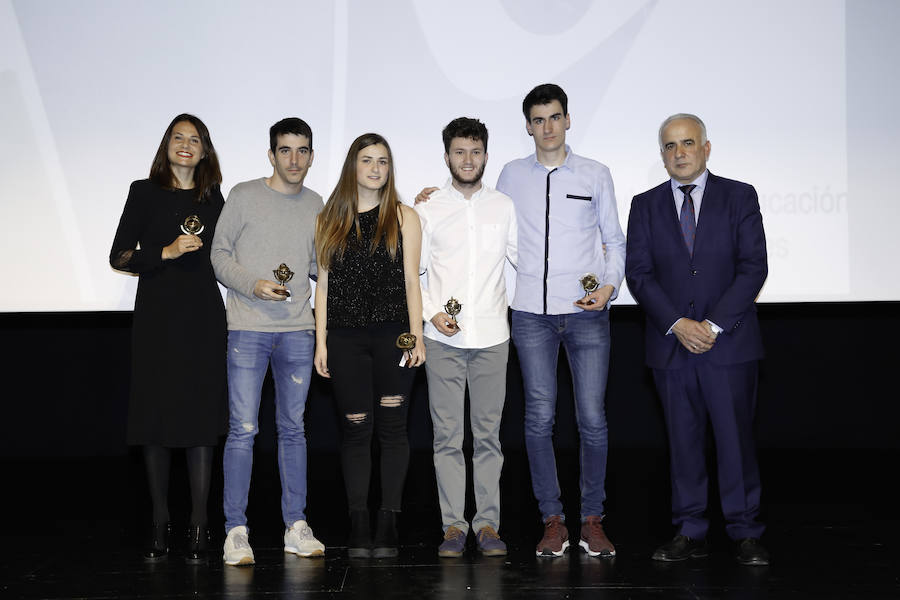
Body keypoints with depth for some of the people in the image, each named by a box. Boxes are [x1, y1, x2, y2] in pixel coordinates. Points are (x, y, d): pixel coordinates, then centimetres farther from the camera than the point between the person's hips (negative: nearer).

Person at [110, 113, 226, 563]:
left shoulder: (212, 197, 13)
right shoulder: (145, 192, 7)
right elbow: (119, 257, 1)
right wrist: (167, 252, -10)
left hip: (203, 316, 1)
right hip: (156, 316, -1)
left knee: (201, 416, -3)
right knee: (155, 415, 1)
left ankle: (199, 526, 1)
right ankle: (160, 523, 11)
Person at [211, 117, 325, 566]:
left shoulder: (315, 205, 13)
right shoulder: (244, 196, 1)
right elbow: (219, 254, 1)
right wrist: (253, 284, -13)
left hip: (297, 330, 4)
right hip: (248, 328, -3)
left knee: (293, 428, 8)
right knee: (243, 429, -5)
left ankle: (296, 527, 15)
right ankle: (236, 531, 2)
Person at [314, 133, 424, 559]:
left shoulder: (403, 217, 7)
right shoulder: (329, 220, 10)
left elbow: (411, 280, 3)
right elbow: (323, 284, 9)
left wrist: (416, 336, -5)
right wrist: (321, 342, 4)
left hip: (392, 334, -1)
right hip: (345, 337, 1)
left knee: (392, 427, -1)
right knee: (355, 428, 3)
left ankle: (388, 525, 6)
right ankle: (358, 527, 9)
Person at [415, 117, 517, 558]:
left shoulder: (503, 207, 10)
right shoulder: (427, 209, 7)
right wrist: (432, 313, -6)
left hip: (491, 335, 1)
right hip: (444, 337, 0)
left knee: (488, 434, 3)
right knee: (447, 435, 2)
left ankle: (487, 523, 11)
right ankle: (453, 525, 9)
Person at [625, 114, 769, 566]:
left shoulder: (740, 197, 4)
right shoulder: (645, 206, 9)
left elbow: (753, 267, -4)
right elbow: (638, 273, 1)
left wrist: (714, 325, -12)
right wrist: (678, 324, -12)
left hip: (729, 342, -2)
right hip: (670, 344, 2)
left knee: (735, 437, 0)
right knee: (683, 441, 7)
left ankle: (745, 534, 11)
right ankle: (690, 533, 15)